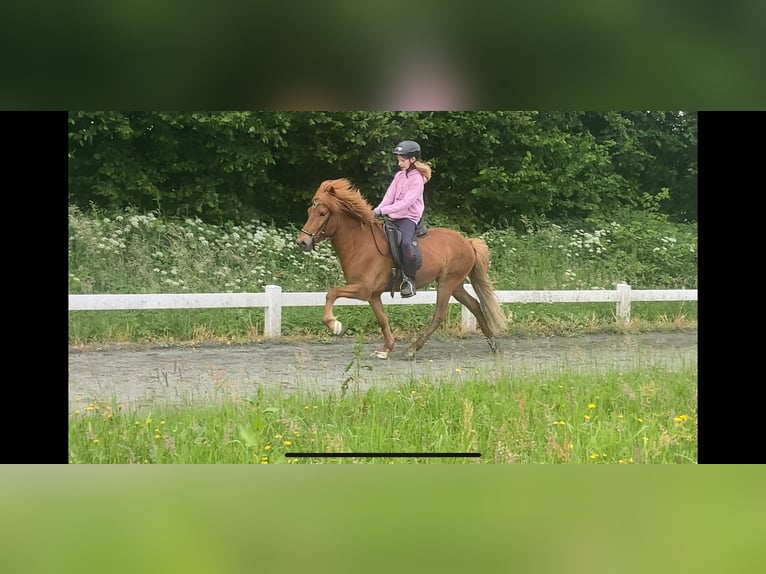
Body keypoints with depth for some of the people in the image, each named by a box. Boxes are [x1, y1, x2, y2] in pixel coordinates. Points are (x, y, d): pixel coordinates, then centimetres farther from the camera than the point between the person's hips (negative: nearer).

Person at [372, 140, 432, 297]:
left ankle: (409, 278, -21)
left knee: (406, 242, -32)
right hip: (395, 217, 9)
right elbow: (389, 196, 8)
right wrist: (377, 210, -8)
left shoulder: (417, 179, -11)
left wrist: (384, 210, -24)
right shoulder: (399, 176, 13)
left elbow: (407, 201, -20)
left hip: (409, 217, -9)